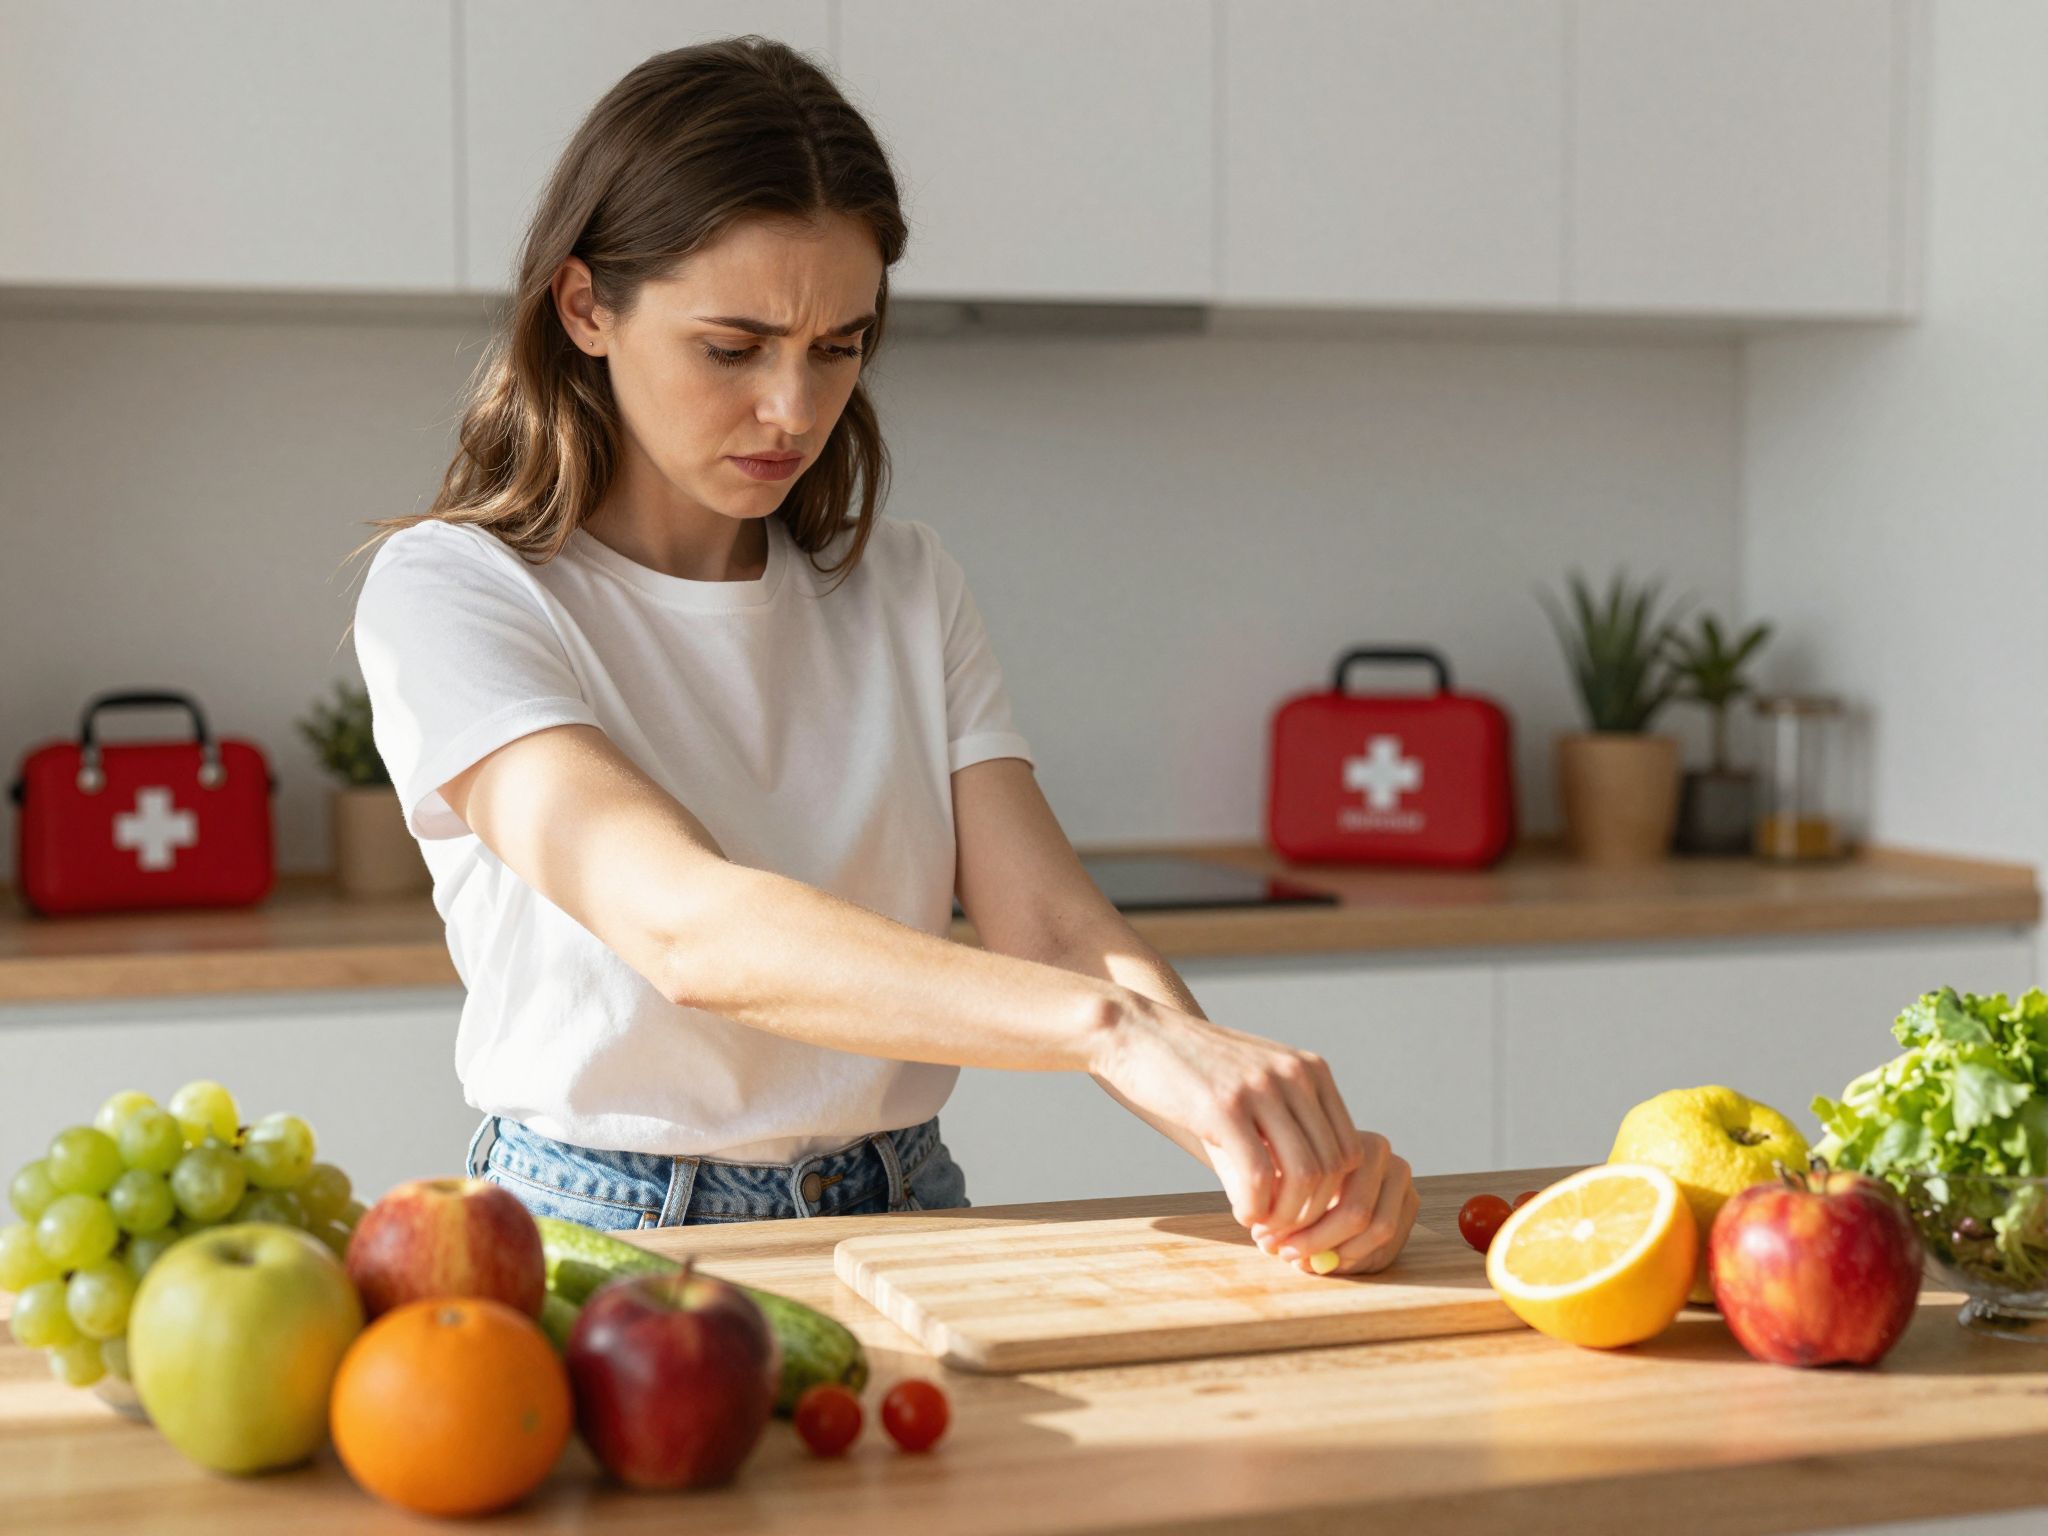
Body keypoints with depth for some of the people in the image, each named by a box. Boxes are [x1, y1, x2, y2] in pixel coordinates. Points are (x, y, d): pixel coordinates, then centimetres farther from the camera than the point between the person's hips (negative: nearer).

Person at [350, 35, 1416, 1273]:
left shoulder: (907, 589, 10)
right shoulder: (448, 596, -8)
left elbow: (1049, 926, -1)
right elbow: (686, 927, -24)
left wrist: (1270, 1133, -21)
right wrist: (1119, 1030, -35)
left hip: (901, 1214, 3)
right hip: (608, 1230, -3)